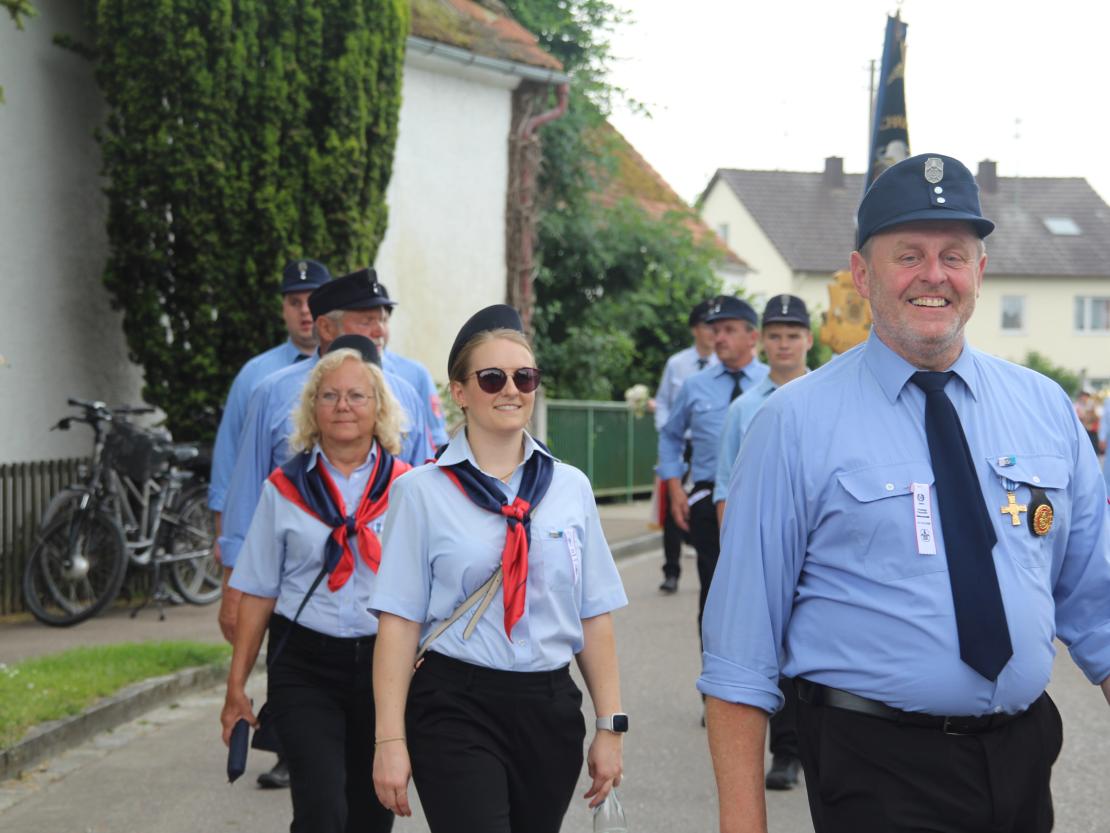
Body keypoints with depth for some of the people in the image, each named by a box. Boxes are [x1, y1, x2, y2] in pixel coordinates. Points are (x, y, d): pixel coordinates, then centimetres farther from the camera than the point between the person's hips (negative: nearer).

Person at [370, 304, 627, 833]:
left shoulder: (570, 487, 7)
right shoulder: (422, 491, -3)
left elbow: (594, 617, 8)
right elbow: (398, 621, -6)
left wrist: (610, 726, 6)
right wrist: (390, 740, -10)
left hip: (550, 709, 4)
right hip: (457, 711, -4)